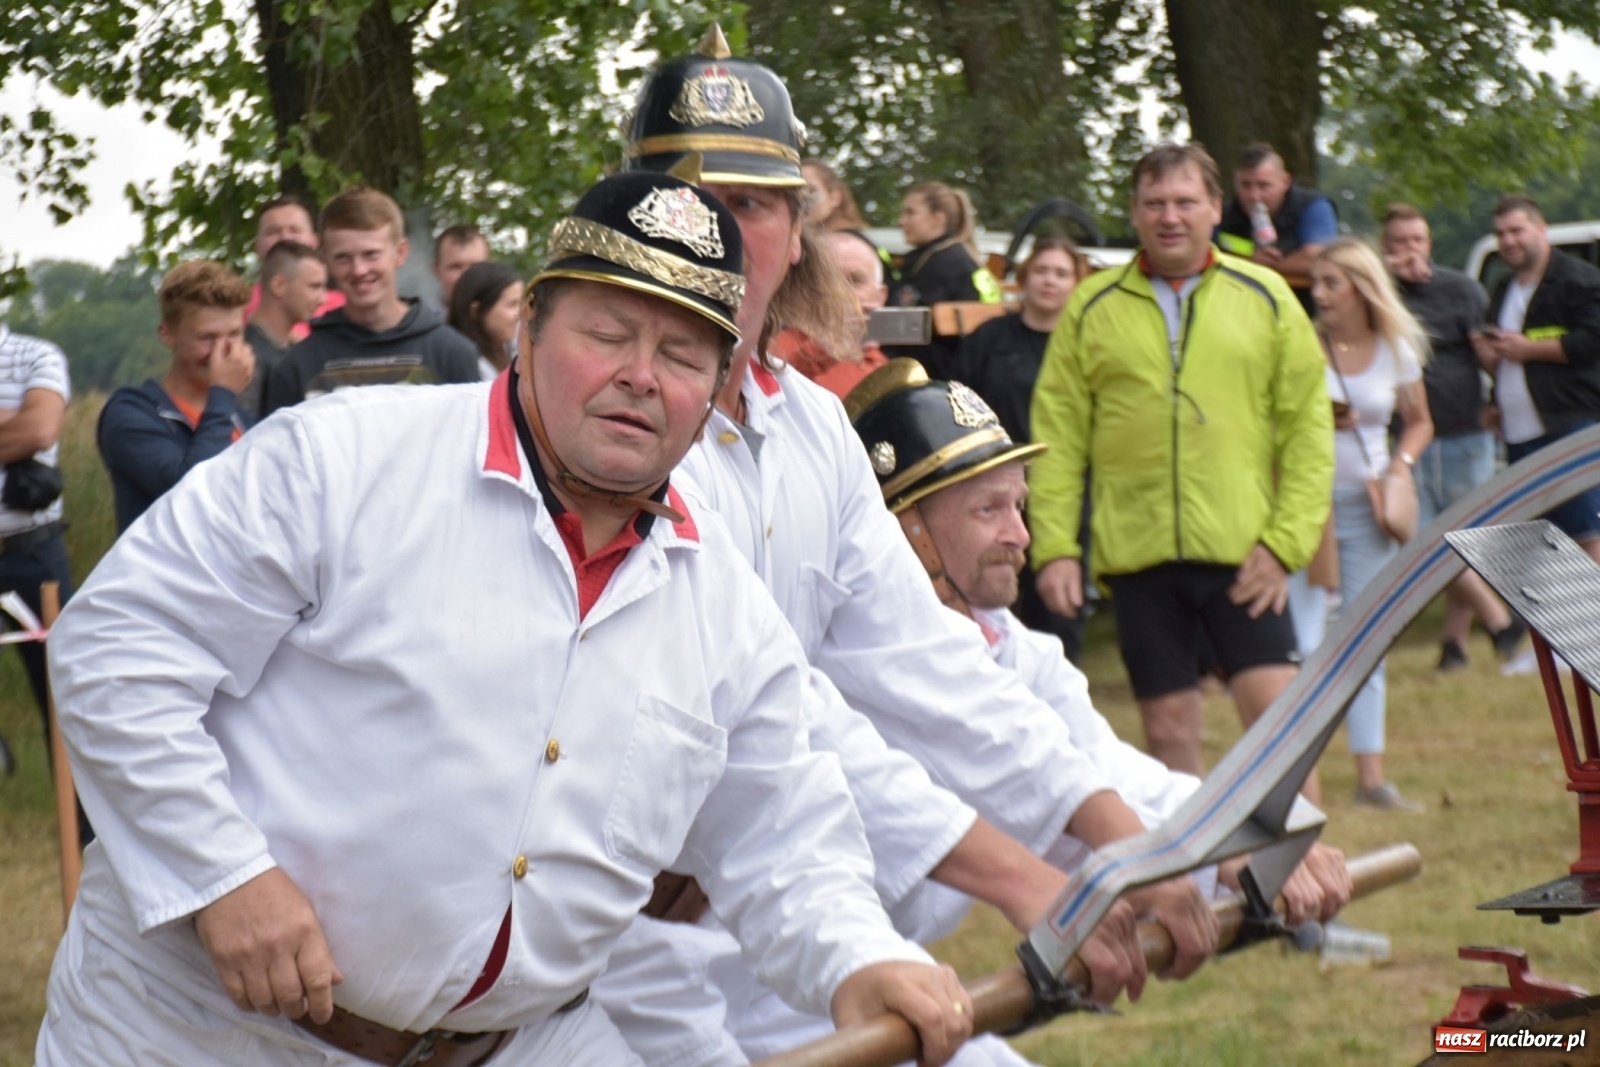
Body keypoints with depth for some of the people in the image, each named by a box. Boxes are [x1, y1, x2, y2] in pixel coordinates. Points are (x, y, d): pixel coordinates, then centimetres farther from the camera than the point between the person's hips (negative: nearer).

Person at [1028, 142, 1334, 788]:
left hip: (1243, 556, -1)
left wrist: (1287, 540, -6)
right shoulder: (1092, 307, 8)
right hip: (1136, 556, 1)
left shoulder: (1264, 297, 6)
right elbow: (1057, 437, 6)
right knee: (1169, 732, 5)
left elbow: (1309, 426, 4)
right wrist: (1054, 546, -3)